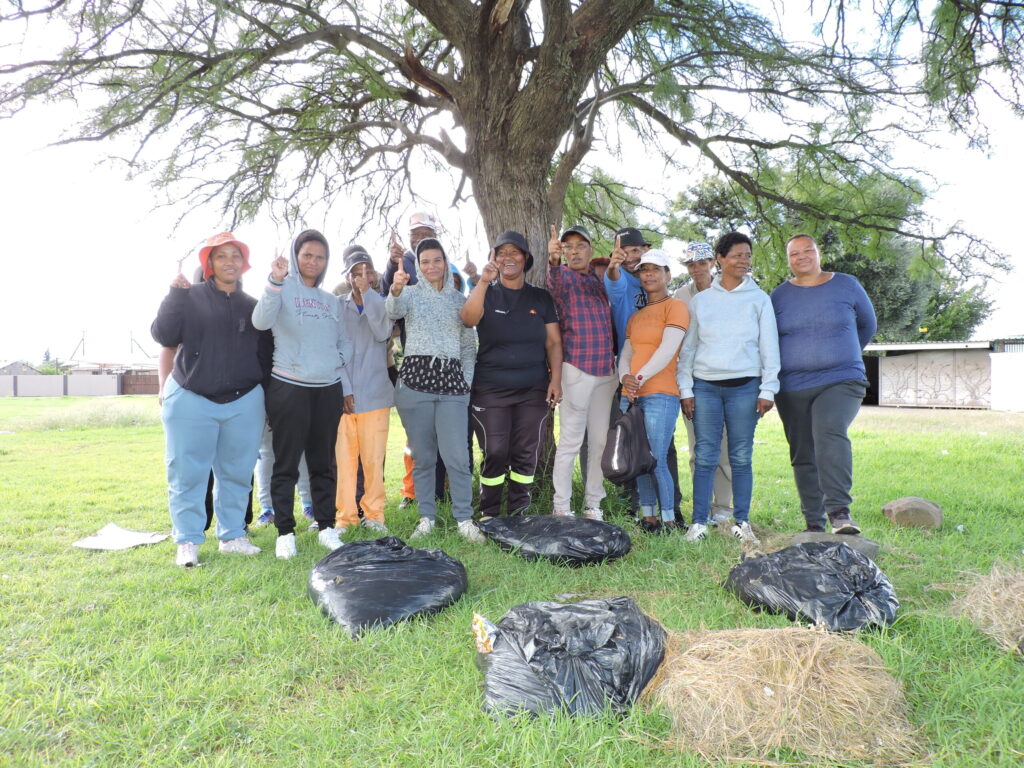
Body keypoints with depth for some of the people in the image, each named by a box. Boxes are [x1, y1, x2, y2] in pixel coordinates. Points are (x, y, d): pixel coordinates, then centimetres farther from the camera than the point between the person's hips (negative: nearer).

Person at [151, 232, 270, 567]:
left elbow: (265, 356, 13)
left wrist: (268, 401, 11)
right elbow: (164, 336, -7)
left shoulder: (253, 307, 11)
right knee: (187, 474, 2)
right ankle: (187, 541, 12)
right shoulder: (191, 298, 2)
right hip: (191, 401, -2)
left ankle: (232, 535, 20)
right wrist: (175, 294, -12)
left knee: (237, 473, 8)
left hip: (244, 403, 3)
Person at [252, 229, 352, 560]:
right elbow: (261, 321, -19)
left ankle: (326, 527, 19)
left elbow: (344, 342, 20)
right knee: (287, 463, 1)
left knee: (324, 462, 10)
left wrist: (338, 359, -1)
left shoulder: (331, 300, 15)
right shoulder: (283, 289, 0)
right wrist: (275, 281, -30)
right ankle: (285, 532, 9)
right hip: (289, 387, -5)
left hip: (328, 389, 5)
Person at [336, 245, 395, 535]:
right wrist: (343, 390, -7)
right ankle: (345, 516, 11)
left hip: (375, 394, 0)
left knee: (374, 457, 1)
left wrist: (367, 292, -14)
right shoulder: (337, 307, 8)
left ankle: (373, 513, 14)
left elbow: (383, 333, -13)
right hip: (343, 394, 0)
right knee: (345, 457, 1)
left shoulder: (382, 305, 9)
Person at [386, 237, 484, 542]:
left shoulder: (459, 299, 13)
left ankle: (464, 519, 6)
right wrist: (395, 290, -40)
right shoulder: (411, 293, 6)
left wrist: (466, 381, 4)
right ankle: (427, 517, 17)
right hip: (415, 377, -1)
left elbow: (469, 345, 15)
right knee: (422, 456, 5)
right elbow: (393, 310, -18)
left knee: (457, 455, -5)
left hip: (451, 380, 1)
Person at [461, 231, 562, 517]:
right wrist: (483, 282, -27)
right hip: (490, 390, -1)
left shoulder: (541, 297, 10)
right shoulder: (486, 294, 6)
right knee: (494, 454, -3)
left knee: (527, 455, 4)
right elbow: (469, 319, -16)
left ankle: (519, 513, 16)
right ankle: (489, 515, 9)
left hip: (534, 389, 2)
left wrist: (555, 379, -5)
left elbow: (554, 342, 7)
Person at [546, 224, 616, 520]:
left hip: (606, 370, 6)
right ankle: (561, 507, 3)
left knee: (600, 440, 10)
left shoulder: (599, 279, 15)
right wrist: (553, 259, -47)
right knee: (570, 441, -4)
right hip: (577, 369, -6)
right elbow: (555, 282, -28)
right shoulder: (564, 276, -2)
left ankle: (593, 504, 21)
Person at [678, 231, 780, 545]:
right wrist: (685, 389, 4)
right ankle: (699, 522, 2)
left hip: (744, 386, 0)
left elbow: (769, 346, 7)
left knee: (742, 457, 2)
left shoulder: (759, 299, 9)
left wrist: (768, 389, 0)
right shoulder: (700, 300, 11)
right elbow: (688, 346, 11)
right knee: (705, 456, -2)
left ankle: (742, 522, 11)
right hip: (705, 386, 1)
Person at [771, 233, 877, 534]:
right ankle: (814, 523, 16)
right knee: (803, 456, 5)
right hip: (792, 388, 2)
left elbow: (868, 325, 20)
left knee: (830, 432, -29)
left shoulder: (847, 286, 6)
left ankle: (839, 510, -30)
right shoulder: (779, 295, 6)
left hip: (841, 381, -2)